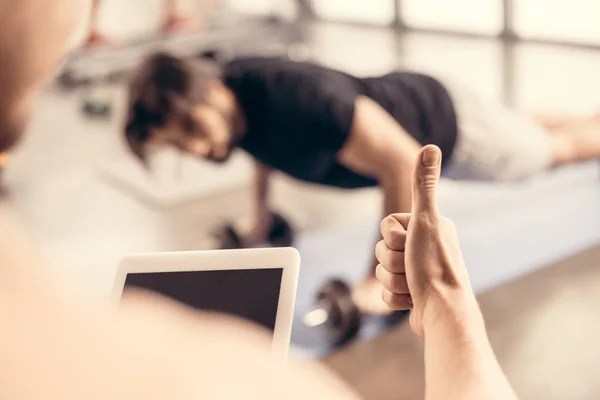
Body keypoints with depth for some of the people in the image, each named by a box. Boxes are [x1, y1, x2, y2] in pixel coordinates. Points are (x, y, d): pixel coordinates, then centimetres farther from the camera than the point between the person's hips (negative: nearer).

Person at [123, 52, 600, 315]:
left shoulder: (295, 100, -46)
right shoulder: (228, 94, -21)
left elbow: (404, 161, -43)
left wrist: (382, 278, -39)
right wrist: (260, 214, 7)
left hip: (443, 117, -7)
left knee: (557, 145, 22)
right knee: (534, 136, 35)